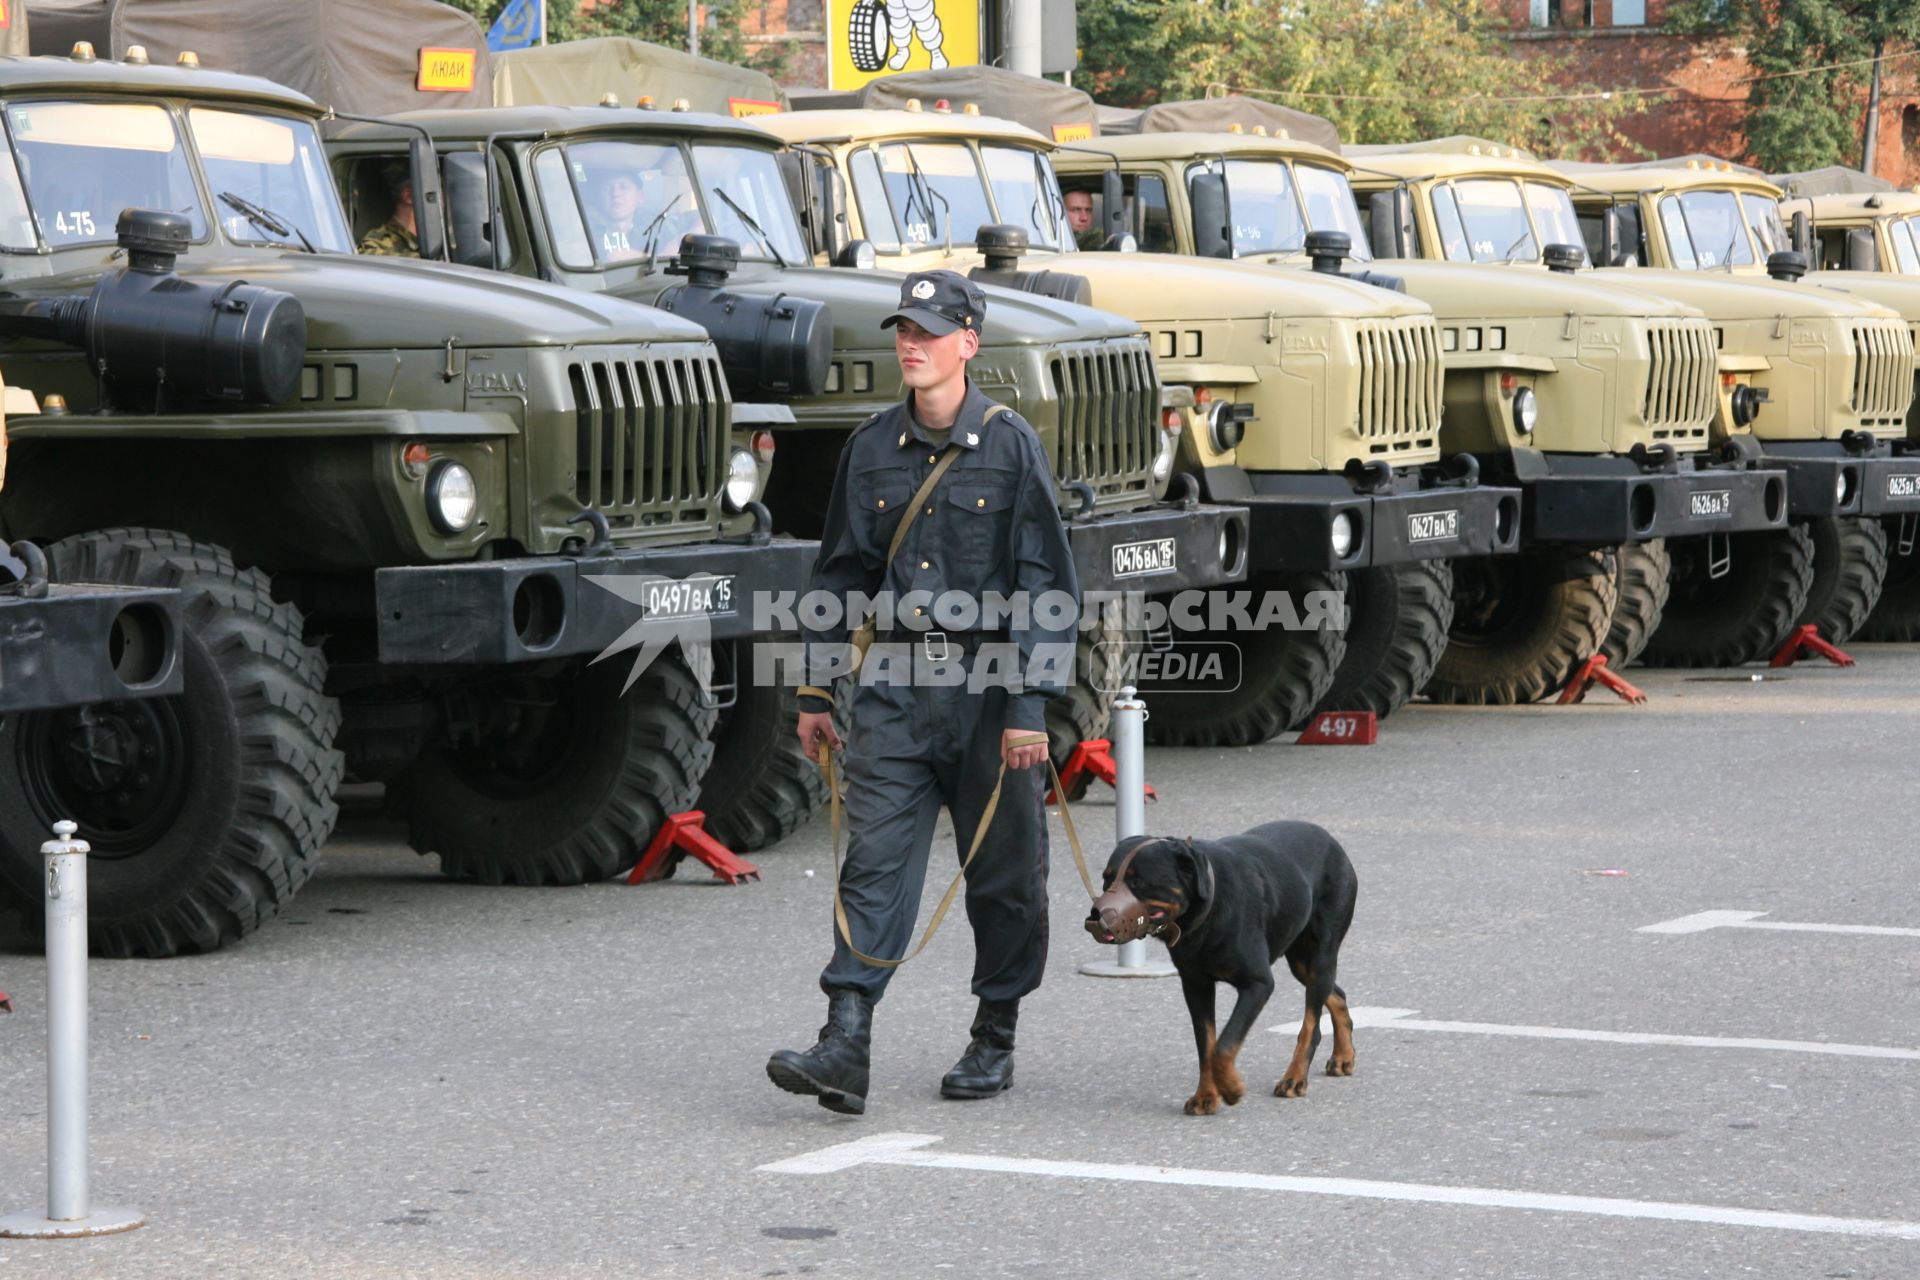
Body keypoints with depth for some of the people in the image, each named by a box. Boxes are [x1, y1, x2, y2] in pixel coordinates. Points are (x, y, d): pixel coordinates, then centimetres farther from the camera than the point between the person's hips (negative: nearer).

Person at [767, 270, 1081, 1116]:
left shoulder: (1011, 446, -5)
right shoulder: (872, 448, 7)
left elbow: (1046, 585, -6)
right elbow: (839, 574, 14)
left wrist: (1029, 705, -12)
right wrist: (816, 691, 12)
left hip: (987, 687, -3)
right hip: (895, 683, 3)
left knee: (1003, 873, 7)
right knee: (874, 863, -7)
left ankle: (994, 1041, 22)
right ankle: (845, 1047, -14)